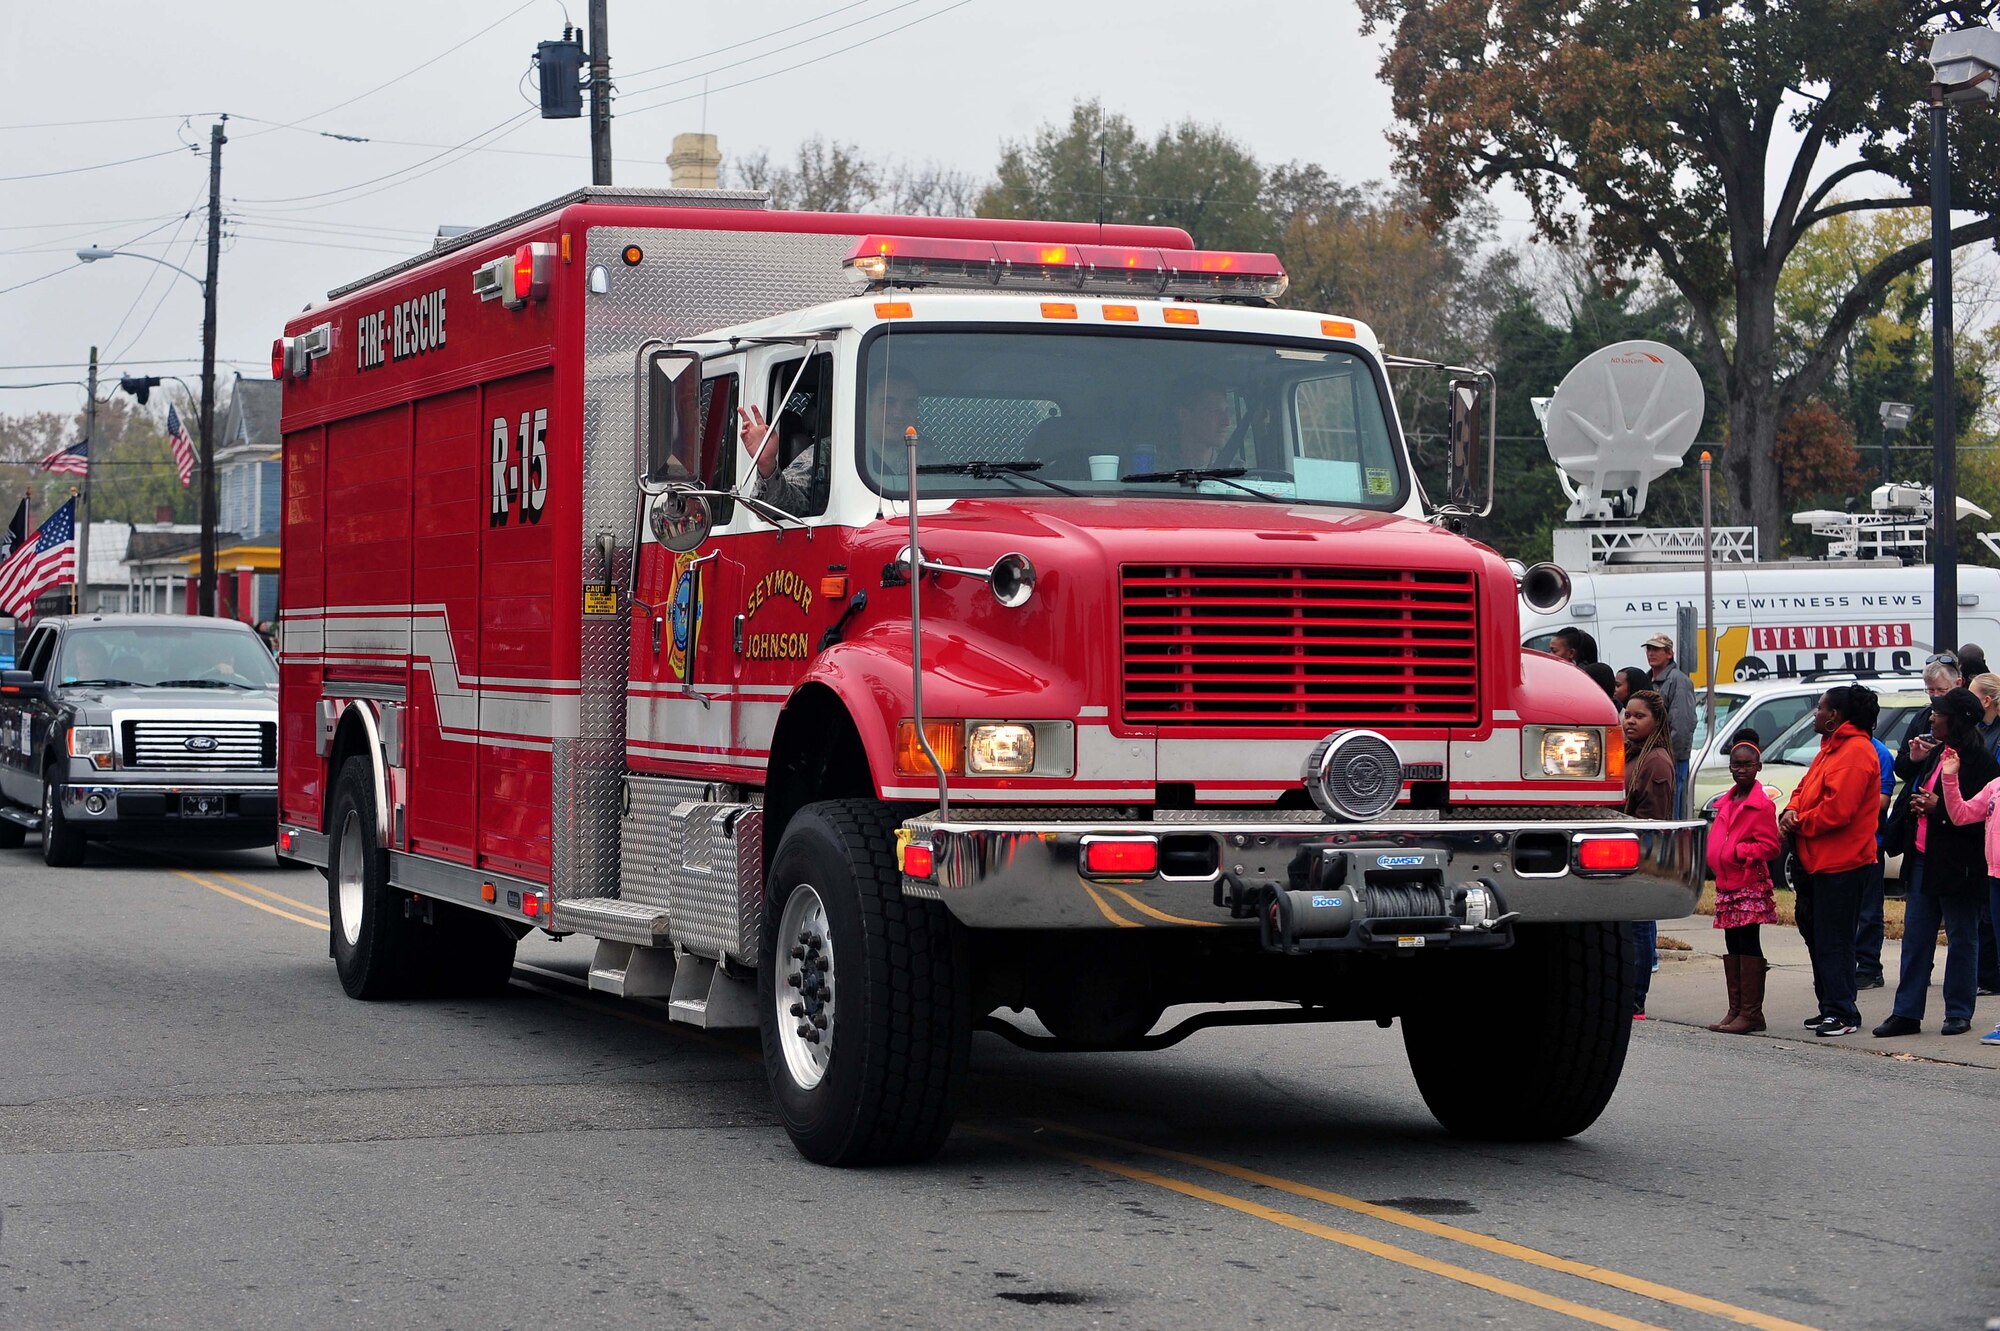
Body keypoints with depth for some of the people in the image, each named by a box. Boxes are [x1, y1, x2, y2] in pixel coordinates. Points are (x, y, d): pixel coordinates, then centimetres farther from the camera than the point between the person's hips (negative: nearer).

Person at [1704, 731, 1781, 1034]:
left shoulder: (1762, 804, -8)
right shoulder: (1727, 802, 17)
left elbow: (1769, 846, -12)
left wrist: (1739, 851, -21)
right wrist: (1716, 860, 11)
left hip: (1751, 883, -8)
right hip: (1727, 883, 8)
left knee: (1749, 944, -6)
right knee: (1732, 946, 10)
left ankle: (1751, 1013, -4)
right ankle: (1736, 1011, 15)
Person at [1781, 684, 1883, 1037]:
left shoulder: (1855, 753, -16)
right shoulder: (1831, 747, 19)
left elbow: (1837, 809, -23)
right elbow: (1806, 789, 22)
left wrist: (1800, 823, -10)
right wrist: (1790, 812, 1)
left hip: (1839, 862, -11)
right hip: (1817, 860, 11)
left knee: (1833, 939, -7)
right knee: (1815, 931, 13)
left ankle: (1842, 1014, -3)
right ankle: (1830, 1008, 20)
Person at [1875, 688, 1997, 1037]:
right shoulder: (1936, 753, 12)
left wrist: (1937, 808, -19)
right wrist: (1917, 805, 3)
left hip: (1957, 864, -8)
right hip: (1923, 860, 8)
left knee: (1961, 939, 5)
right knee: (1915, 938, 7)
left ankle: (1958, 1014, 14)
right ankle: (1906, 1013, 11)